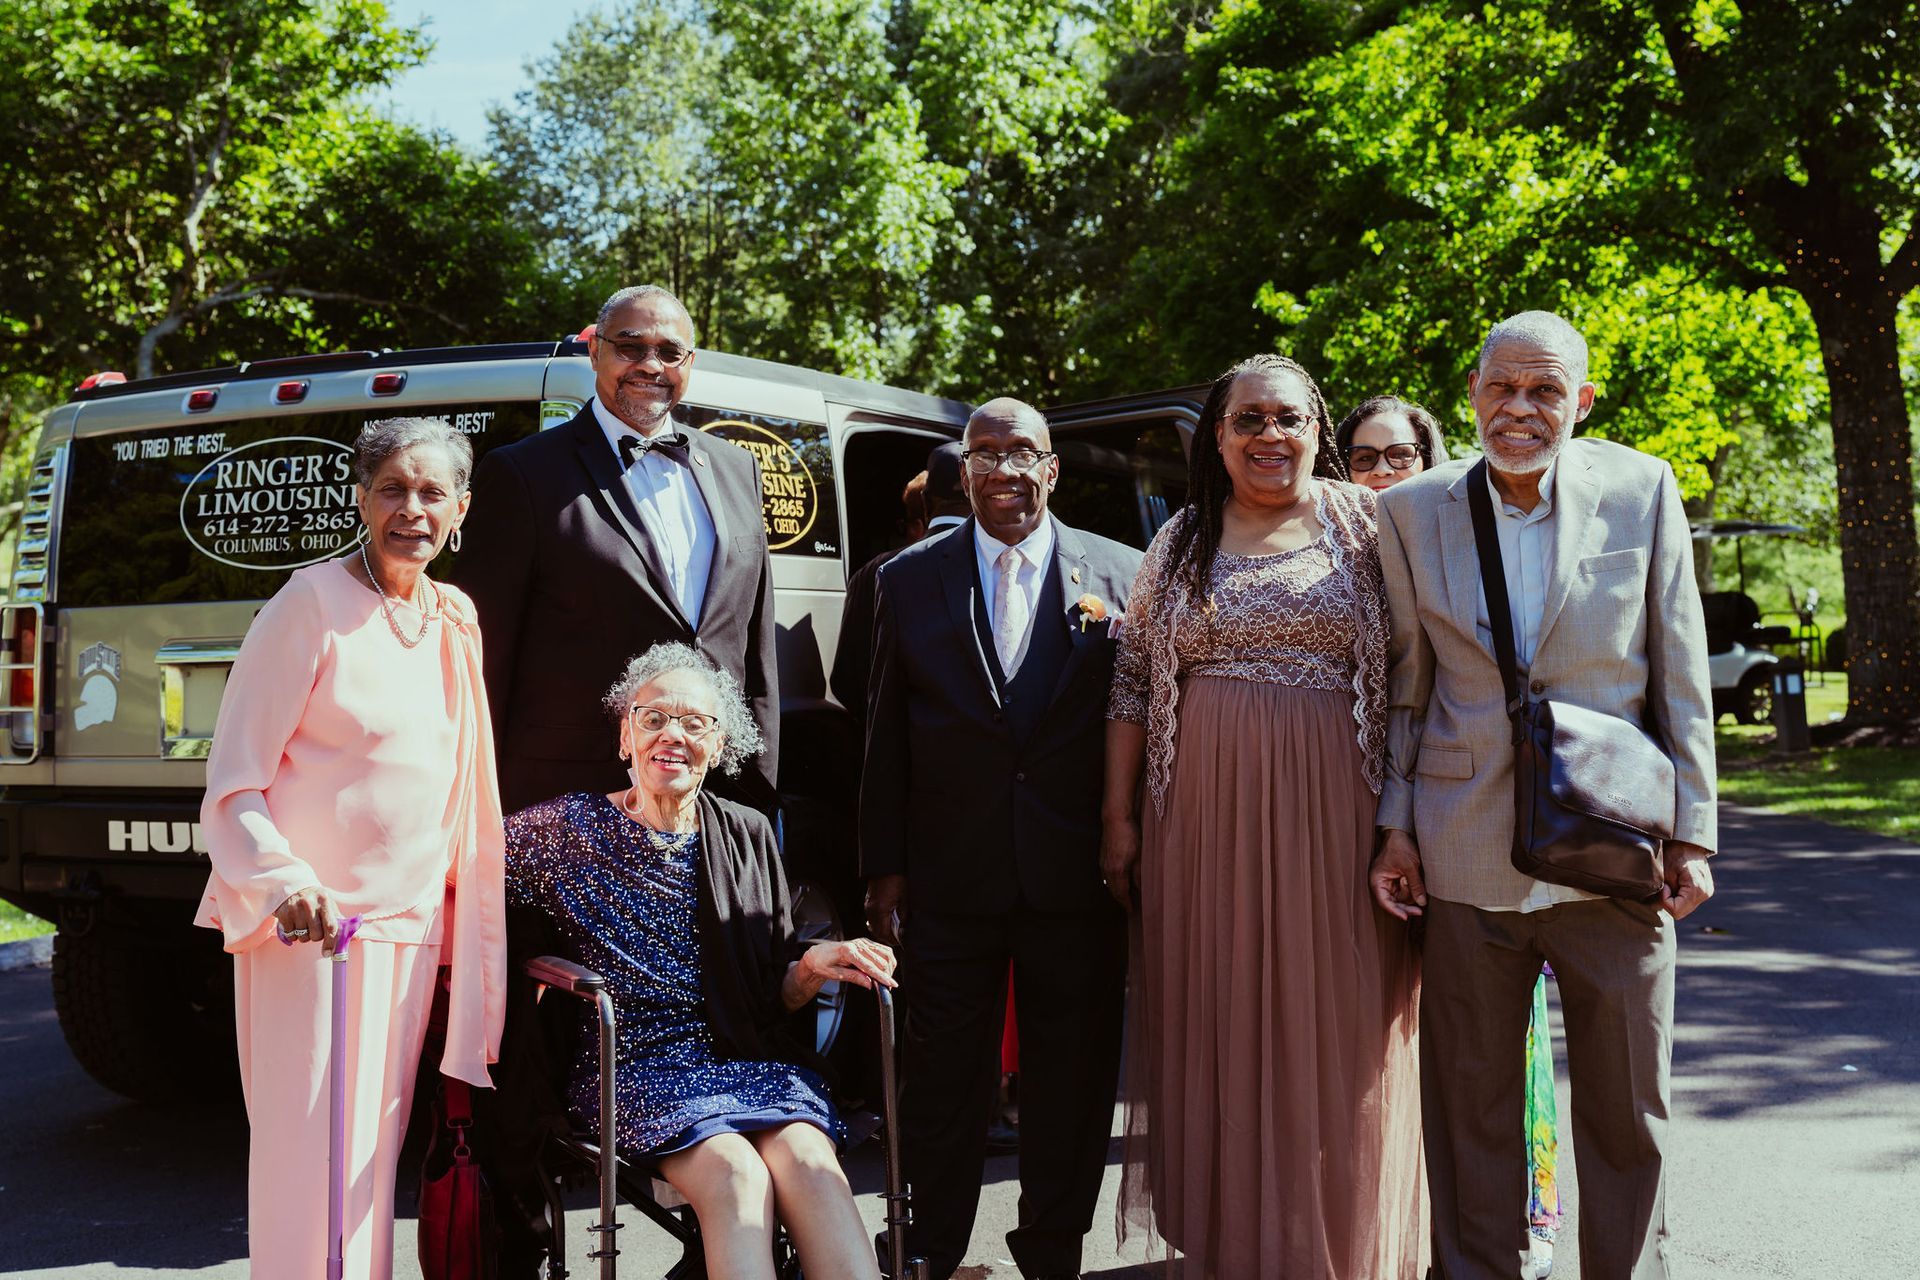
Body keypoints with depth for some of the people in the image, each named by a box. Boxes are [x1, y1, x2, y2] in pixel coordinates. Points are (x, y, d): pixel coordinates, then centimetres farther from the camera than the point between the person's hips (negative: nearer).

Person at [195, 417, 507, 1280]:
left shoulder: (456, 621, 11)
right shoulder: (313, 604, -7)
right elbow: (233, 785, -9)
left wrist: (480, 910, 13)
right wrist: (284, 882, -25)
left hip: (412, 929, 6)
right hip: (312, 922, -6)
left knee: (375, 1160, 11)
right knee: (309, 1159, -5)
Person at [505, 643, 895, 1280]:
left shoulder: (748, 835, 12)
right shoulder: (574, 825, 5)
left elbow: (776, 993, 13)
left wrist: (814, 966, -9)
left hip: (749, 1056, 3)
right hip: (639, 1061, -2)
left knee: (806, 1155, -29)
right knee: (735, 1171, -31)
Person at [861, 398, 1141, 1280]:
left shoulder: (1121, 575, 3)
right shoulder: (910, 579, 6)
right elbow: (886, 737, 6)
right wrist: (884, 867, 3)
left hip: (1078, 877, 0)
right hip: (950, 877, 0)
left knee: (1072, 1076, 10)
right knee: (943, 1076, 7)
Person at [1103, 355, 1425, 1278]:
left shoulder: (1365, 525, 2)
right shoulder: (1180, 542, 9)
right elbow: (1134, 681, 10)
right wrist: (1119, 812, 5)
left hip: (1334, 813, -2)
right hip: (1207, 815, 2)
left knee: (1333, 1024, 4)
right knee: (1217, 1023, 7)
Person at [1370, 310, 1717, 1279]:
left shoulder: (1644, 492, 1)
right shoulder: (1413, 512, 3)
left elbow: (1681, 678, 2)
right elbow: (1405, 688, 8)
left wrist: (1692, 832, -1)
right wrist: (1395, 826, 4)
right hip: (1466, 859, 1)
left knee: (1628, 1108, 10)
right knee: (1469, 1101, 9)